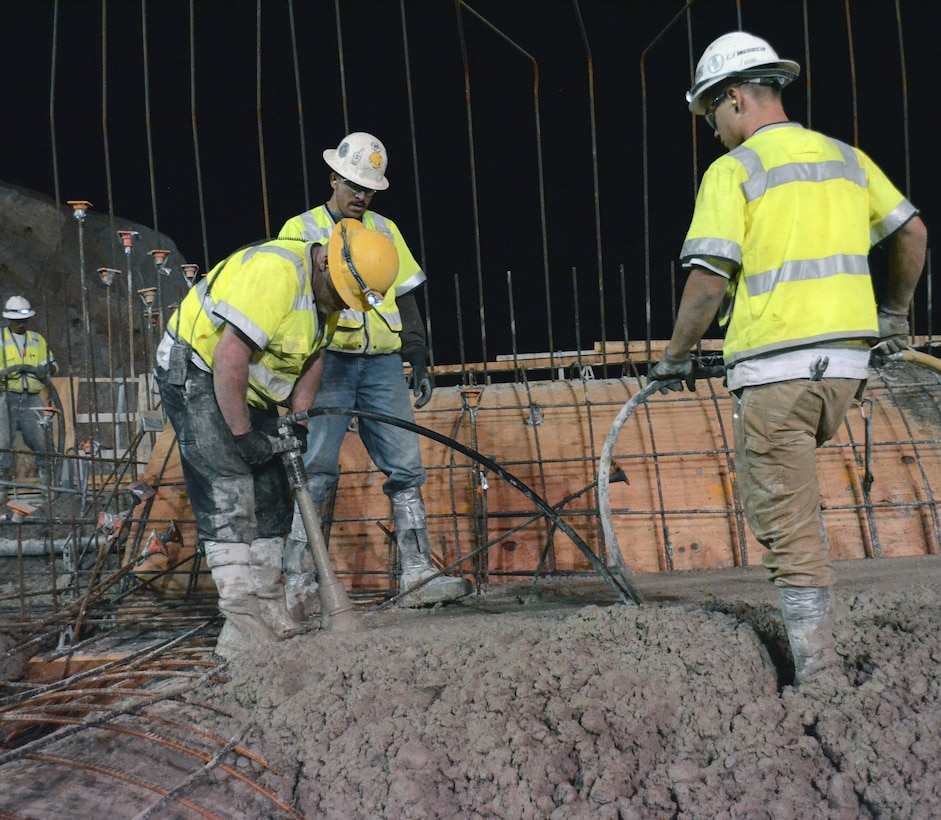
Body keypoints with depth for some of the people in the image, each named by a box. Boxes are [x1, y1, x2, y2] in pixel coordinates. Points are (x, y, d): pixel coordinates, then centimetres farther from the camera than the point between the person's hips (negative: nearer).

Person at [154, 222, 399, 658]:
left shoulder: (328, 290, 2)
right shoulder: (275, 272, -29)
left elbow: (313, 357, 12)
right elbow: (230, 357, -31)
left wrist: (298, 418, 0)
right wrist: (242, 433, -24)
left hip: (248, 389, 10)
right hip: (197, 373, -9)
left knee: (271, 499, 8)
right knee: (228, 499, -14)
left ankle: (270, 613, 17)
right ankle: (243, 629, -13)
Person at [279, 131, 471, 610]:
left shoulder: (386, 231, 19)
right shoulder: (301, 229, 8)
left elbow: (405, 298, 21)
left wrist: (419, 359, 13)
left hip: (382, 364, 4)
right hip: (327, 363, -4)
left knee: (406, 468, -1)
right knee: (316, 471, -8)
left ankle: (417, 575, 2)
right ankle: (298, 580, -1)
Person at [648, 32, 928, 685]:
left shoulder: (732, 171, -5)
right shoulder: (846, 157, 14)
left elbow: (709, 280, -12)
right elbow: (912, 231, 17)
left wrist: (676, 356, 1)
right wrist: (895, 312, 30)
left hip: (776, 364, -7)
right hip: (847, 359, 7)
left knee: (786, 526, -1)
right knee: (791, 479, 27)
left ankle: (817, 670, 1)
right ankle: (811, 627, 23)